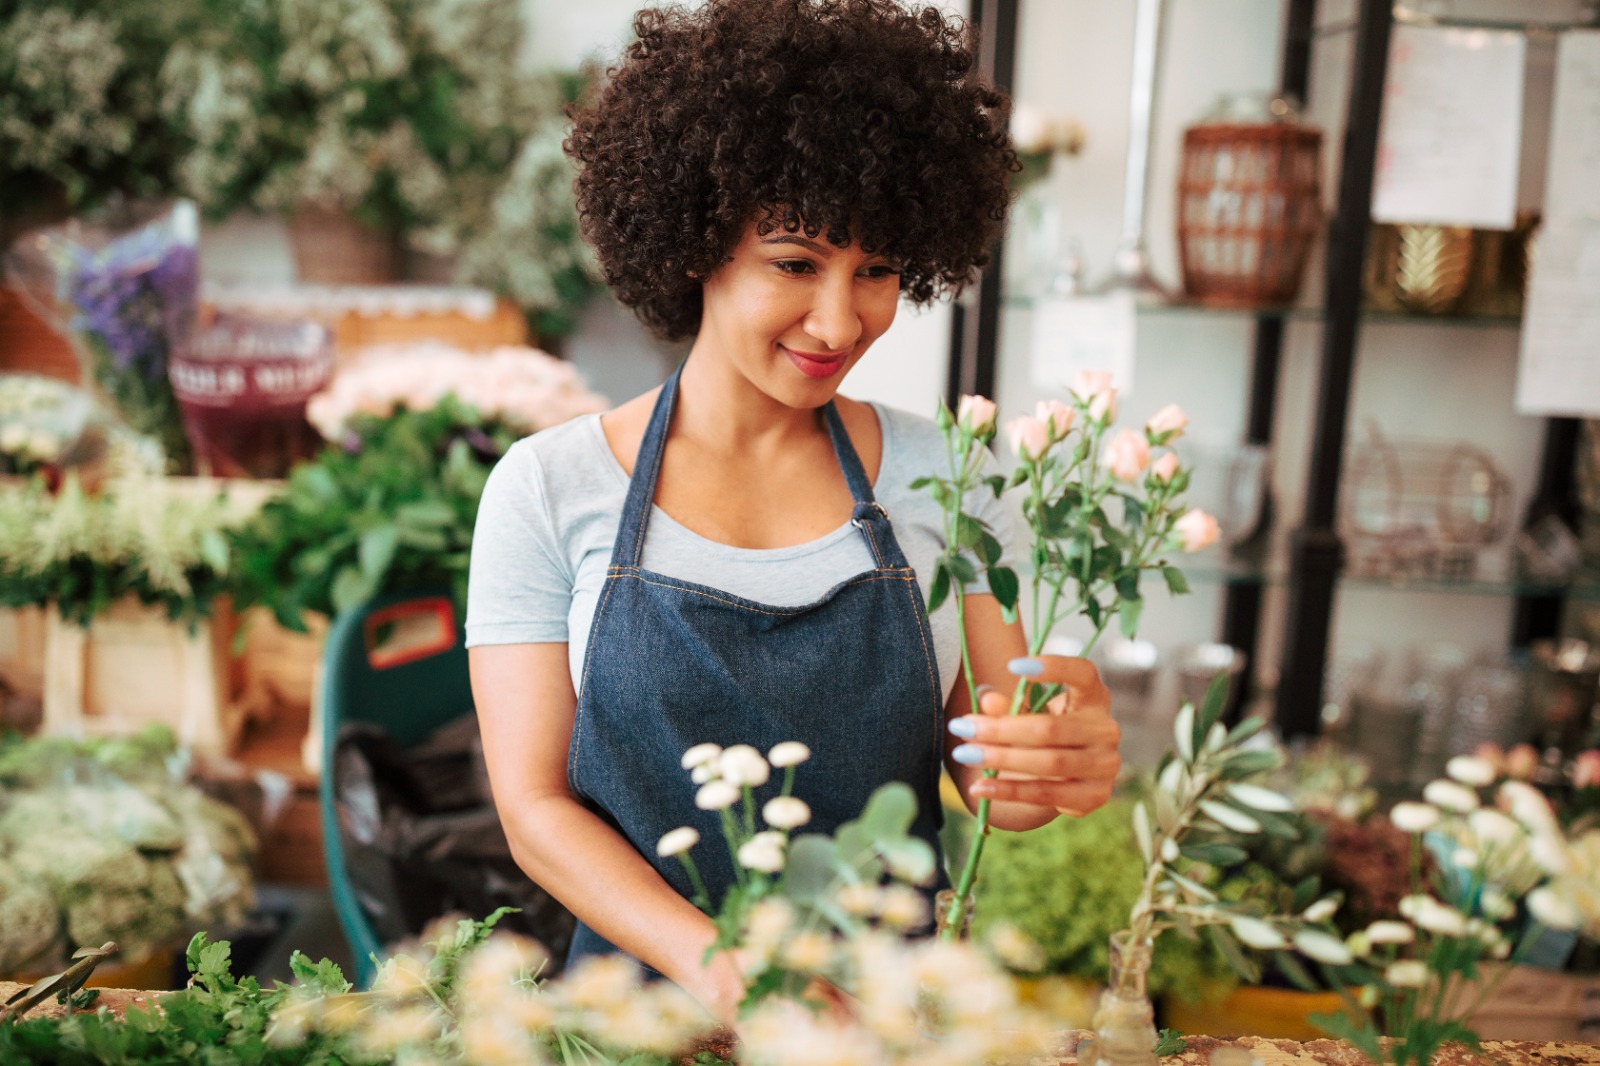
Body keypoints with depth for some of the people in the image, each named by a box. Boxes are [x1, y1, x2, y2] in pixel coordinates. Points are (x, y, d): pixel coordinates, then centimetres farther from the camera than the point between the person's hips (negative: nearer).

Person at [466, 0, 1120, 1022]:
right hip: (648, 1001, -1)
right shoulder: (549, 488, -3)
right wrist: (718, 962, -20)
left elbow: (992, 766, 1)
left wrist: (1062, 763, -21)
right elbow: (536, 804, -5)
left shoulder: (937, 475, 1)